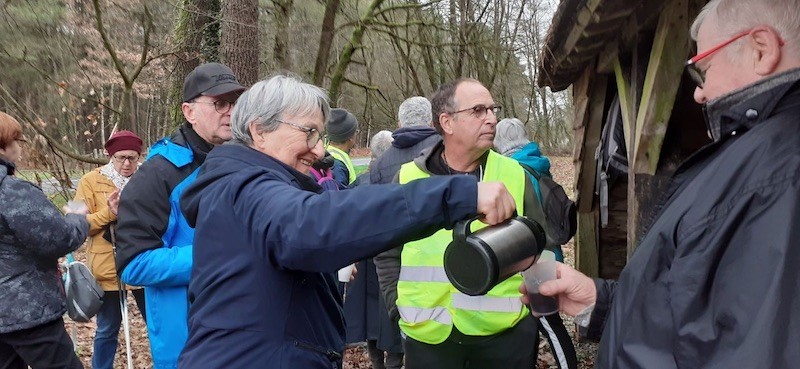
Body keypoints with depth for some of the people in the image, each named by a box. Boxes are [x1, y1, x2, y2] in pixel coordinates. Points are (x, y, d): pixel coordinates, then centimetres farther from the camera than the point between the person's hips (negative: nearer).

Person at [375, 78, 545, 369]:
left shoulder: (515, 176, 1)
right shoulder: (409, 178, -1)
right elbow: (387, 253, 8)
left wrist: (532, 306, 2)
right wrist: (400, 307, 1)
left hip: (507, 333, 1)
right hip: (427, 337, 0)